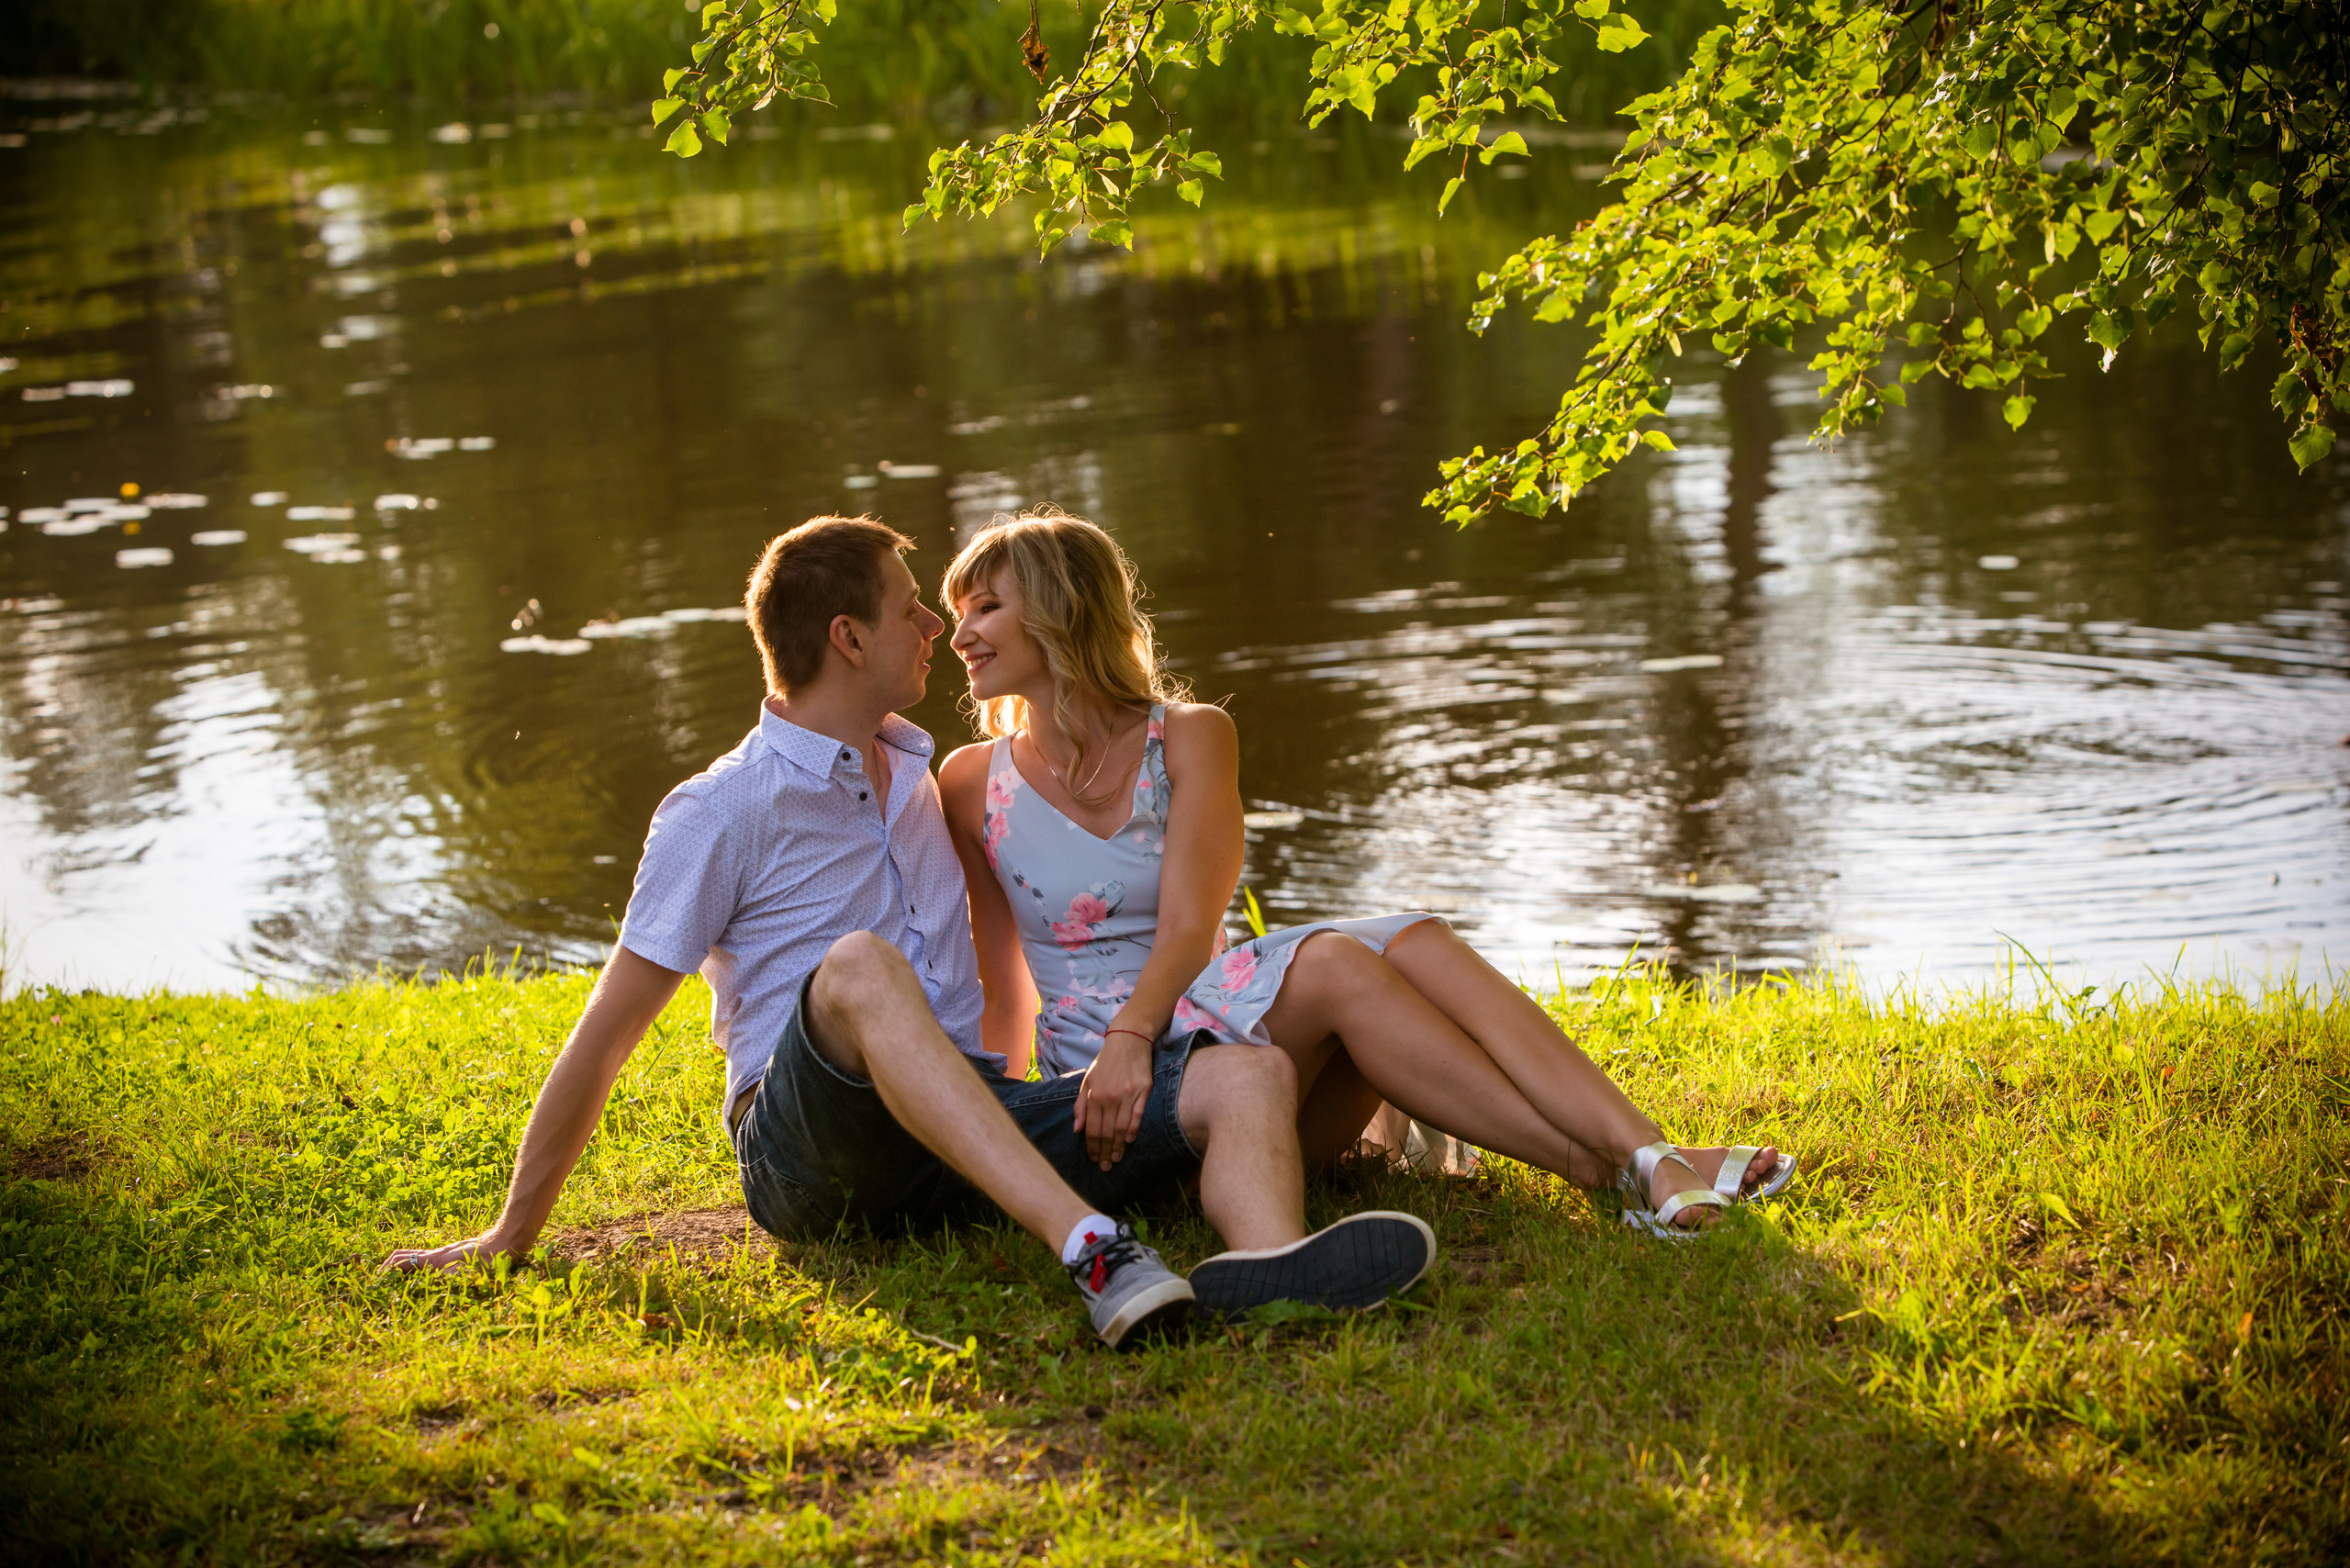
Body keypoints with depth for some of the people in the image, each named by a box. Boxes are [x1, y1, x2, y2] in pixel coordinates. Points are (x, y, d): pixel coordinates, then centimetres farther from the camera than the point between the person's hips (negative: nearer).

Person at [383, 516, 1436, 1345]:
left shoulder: (914, 775, 21)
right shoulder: (718, 813, 0)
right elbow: (604, 1041, 0)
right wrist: (510, 1238, 0)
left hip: (980, 1126, 6)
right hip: (807, 1152, -6)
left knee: (1247, 1076, -18)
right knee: (861, 970, -39)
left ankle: (1267, 1269, -55)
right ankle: (1095, 1256, -56)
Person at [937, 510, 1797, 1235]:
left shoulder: (1192, 738, 7)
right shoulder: (973, 783, 8)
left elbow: (1189, 930, -7)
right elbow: (1001, 991, 11)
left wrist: (1133, 1029, -26)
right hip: (1105, 1076, -2)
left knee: (1414, 941, -27)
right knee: (1329, 963, -30)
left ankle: (1649, 1155, -42)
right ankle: (1597, 1168, -37)